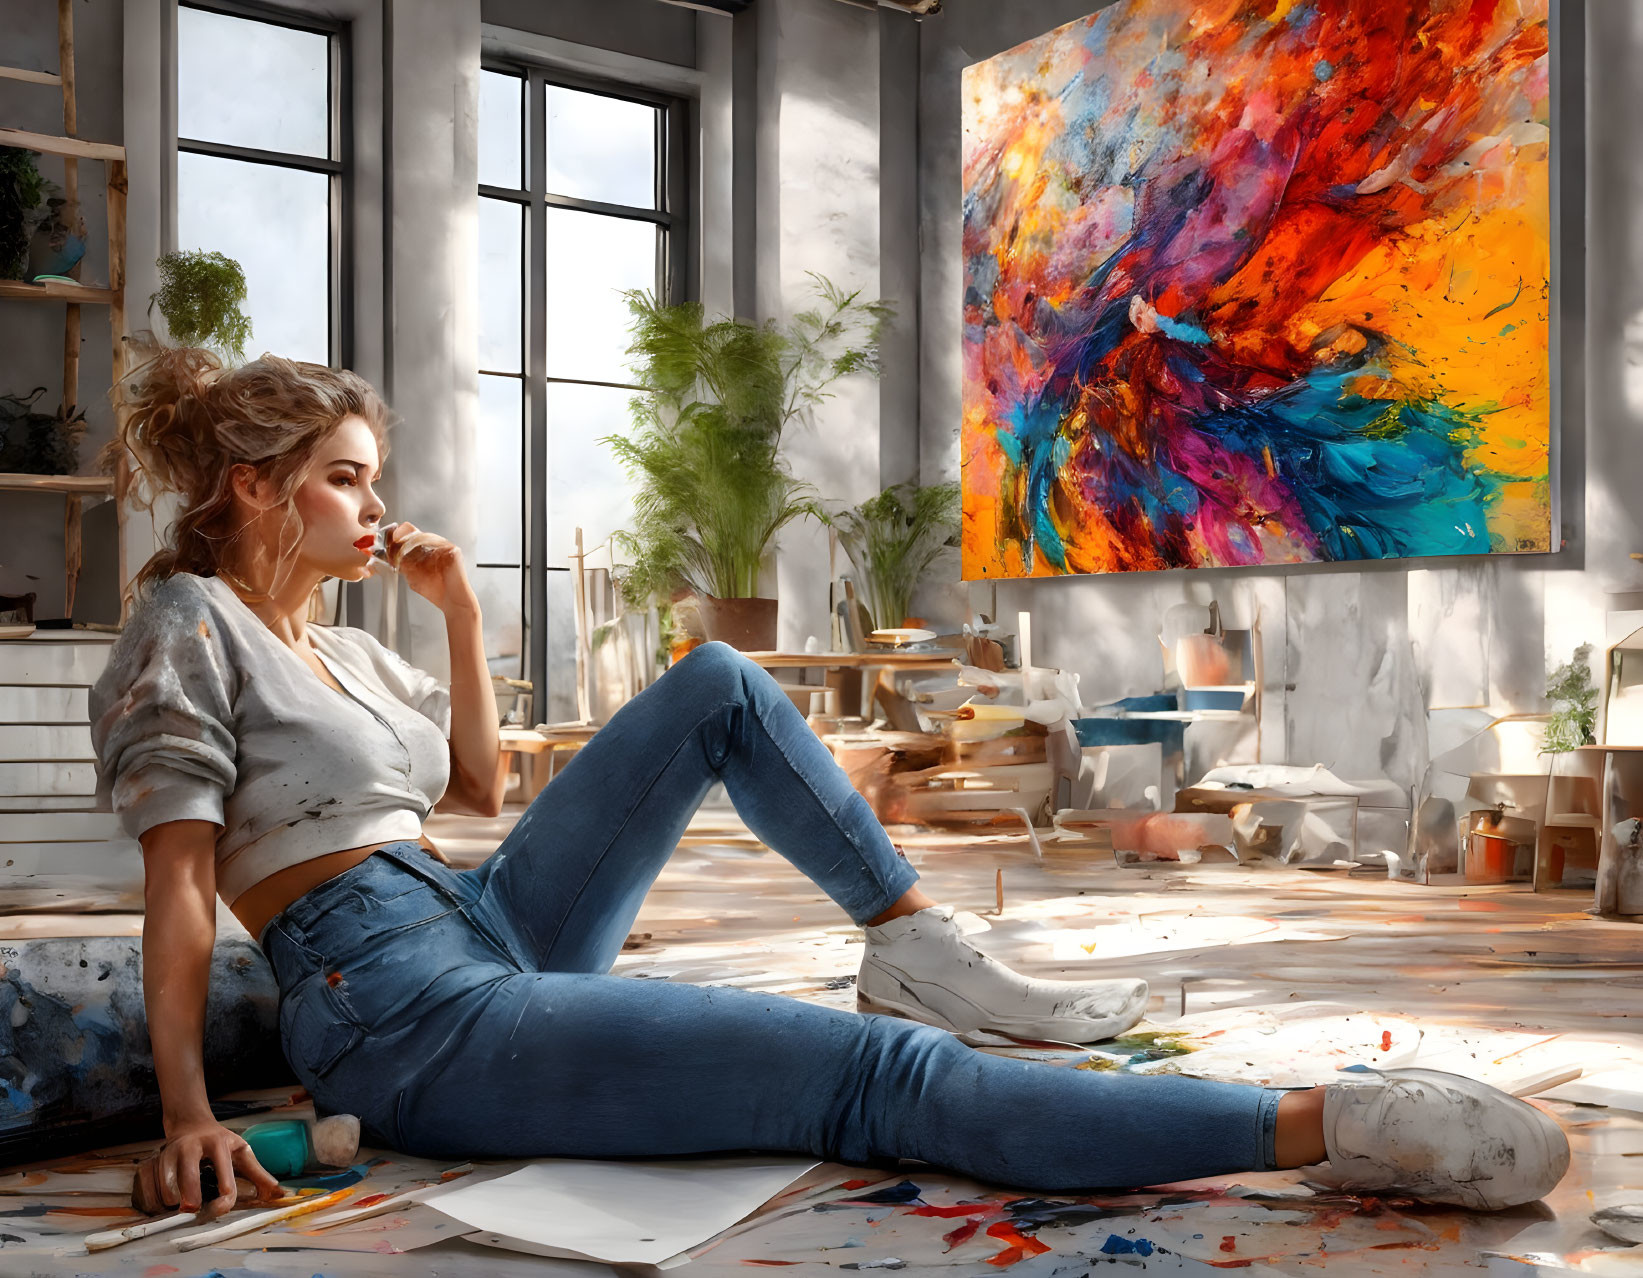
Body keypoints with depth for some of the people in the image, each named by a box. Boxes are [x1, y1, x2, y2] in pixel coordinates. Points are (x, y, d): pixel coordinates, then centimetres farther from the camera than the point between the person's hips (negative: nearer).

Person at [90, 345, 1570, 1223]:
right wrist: (188, 1114, -20)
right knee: (865, 1072, -24)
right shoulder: (186, 632, -2)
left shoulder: (342, 648, 21)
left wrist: (460, 610, 18)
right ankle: (1331, 1126, -31)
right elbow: (180, 877, -11)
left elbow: (479, 784, 26)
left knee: (716, 688, 7)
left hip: (495, 925, 9)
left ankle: (920, 947, 4)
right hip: (407, 1012, -9)